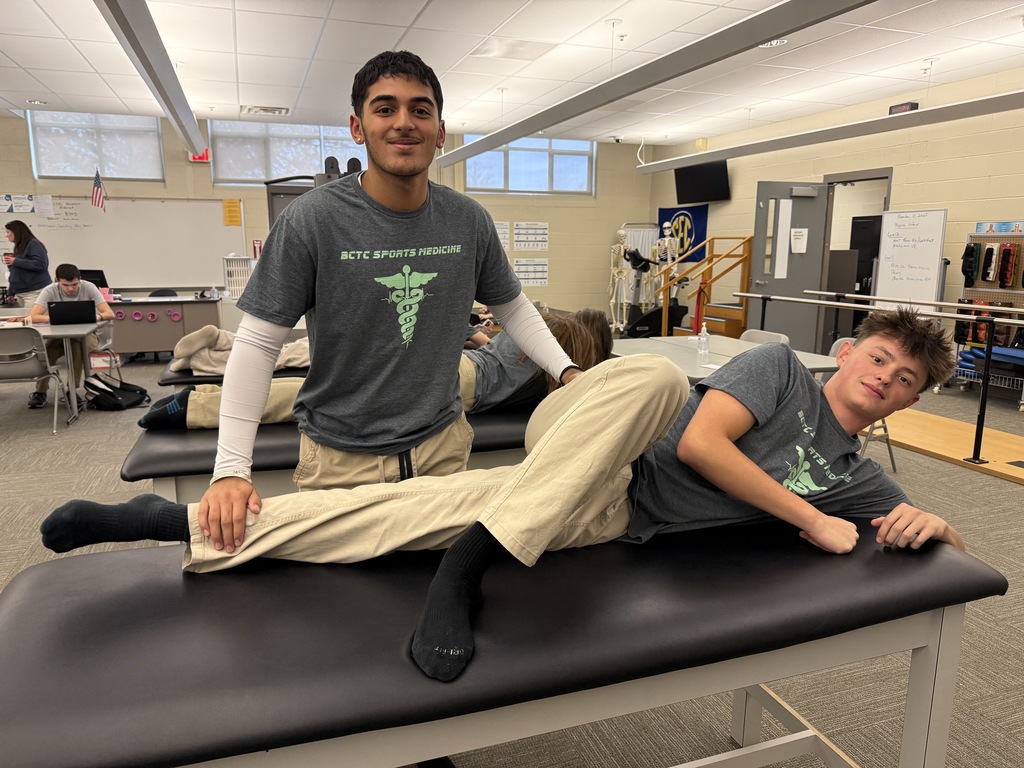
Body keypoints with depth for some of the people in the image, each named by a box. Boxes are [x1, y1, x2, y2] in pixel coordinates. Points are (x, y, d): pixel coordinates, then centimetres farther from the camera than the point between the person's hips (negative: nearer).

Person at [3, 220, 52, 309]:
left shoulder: (33, 244, -4)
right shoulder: (19, 248, 20)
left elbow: (41, 264, -18)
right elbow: (16, 274, 22)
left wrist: (15, 261, -12)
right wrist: (10, 293, 19)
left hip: (35, 292, -8)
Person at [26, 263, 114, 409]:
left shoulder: (88, 288, -14)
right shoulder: (50, 291, -13)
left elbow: (110, 314, -20)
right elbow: (32, 316, -24)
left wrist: (97, 316, -44)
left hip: (87, 333, -1)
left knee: (76, 344, -35)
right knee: (45, 349, -29)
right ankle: (40, 391, -9)